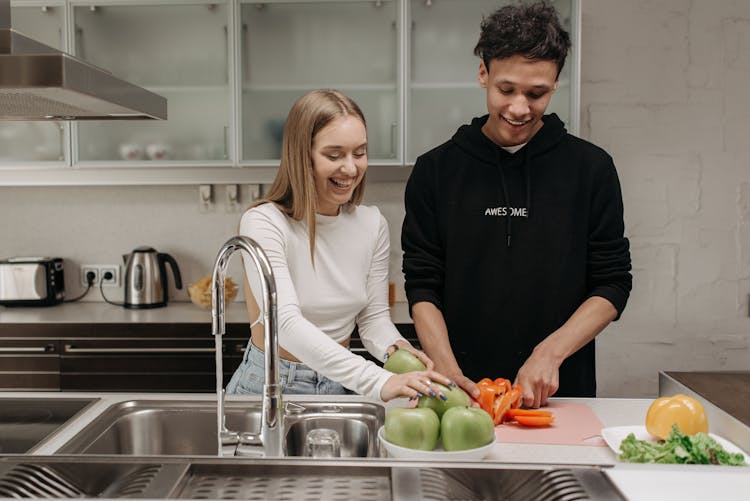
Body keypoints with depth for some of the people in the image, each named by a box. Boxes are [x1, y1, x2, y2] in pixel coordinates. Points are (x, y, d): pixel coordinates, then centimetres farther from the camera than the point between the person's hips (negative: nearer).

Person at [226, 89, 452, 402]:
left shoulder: (372, 224, 0)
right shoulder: (264, 223, -17)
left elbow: (373, 316, 4)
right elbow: (286, 323, -28)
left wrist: (394, 348, -19)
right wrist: (378, 381, -39)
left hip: (340, 383, 3)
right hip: (271, 387, -2)